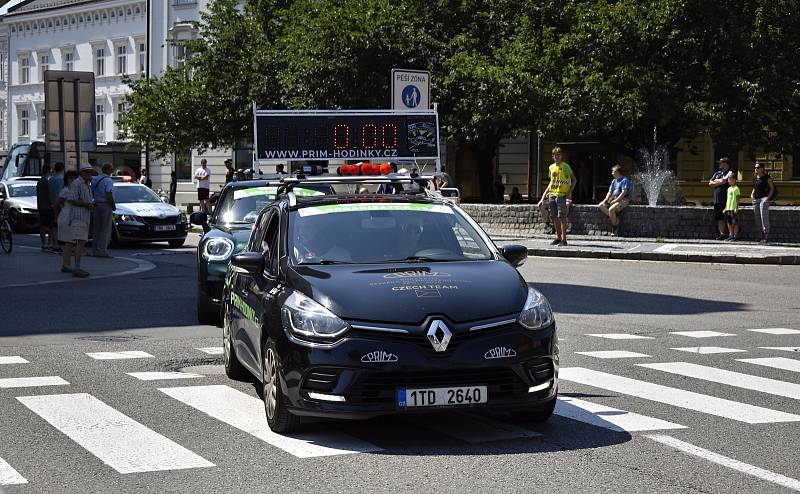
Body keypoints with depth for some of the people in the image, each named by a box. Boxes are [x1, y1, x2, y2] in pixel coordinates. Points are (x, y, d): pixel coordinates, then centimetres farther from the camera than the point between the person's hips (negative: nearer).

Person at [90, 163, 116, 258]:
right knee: (105, 229, -5)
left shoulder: (94, 179, 11)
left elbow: (92, 193, 16)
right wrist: (113, 206, -7)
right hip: (106, 205, -8)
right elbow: (109, 196, -19)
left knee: (96, 229, 11)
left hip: (96, 205, 8)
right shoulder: (108, 181, -14)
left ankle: (95, 250, 13)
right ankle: (102, 251, -8)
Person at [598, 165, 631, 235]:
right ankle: (616, 219, -12)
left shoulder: (625, 180, -9)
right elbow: (610, 192, 16)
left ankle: (615, 228, -15)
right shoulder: (614, 181, 17)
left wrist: (614, 201, -21)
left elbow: (623, 193, -18)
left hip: (623, 200, -9)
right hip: (613, 199, 9)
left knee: (611, 209, -32)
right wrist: (606, 199, -4)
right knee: (601, 206, -10)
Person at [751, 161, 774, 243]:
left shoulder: (767, 177, -1)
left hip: (764, 199, -7)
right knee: (757, 218, 6)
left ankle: (766, 236, -14)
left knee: (764, 217, -14)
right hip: (755, 199, 7)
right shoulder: (755, 178, 17)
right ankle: (762, 235, 13)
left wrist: (768, 197, -11)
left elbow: (772, 188, 1)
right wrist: (752, 194, 11)